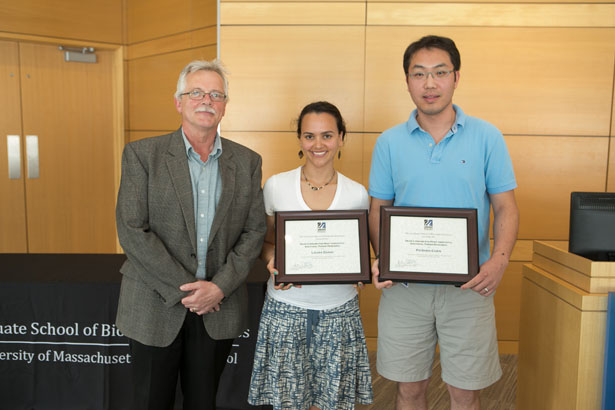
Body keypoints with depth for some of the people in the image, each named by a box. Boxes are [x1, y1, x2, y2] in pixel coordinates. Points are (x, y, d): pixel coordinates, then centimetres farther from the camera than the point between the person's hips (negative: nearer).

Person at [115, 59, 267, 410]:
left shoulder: (247, 161, 3)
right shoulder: (142, 155, -5)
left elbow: (254, 230, 1)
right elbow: (132, 231, -11)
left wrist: (219, 286, -10)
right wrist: (185, 289, -14)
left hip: (219, 309, 2)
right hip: (156, 306, -1)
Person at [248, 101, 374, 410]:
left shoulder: (357, 194, 0)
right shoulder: (276, 186, -1)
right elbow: (265, 242, 9)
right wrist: (274, 262, -11)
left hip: (339, 312, 1)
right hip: (286, 309, 0)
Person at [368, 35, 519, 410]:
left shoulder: (487, 137, 0)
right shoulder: (389, 143, 3)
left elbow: (506, 207, 1)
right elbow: (379, 209, 6)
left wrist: (499, 259, -15)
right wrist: (381, 260, -10)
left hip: (469, 286, 0)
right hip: (404, 285, 1)